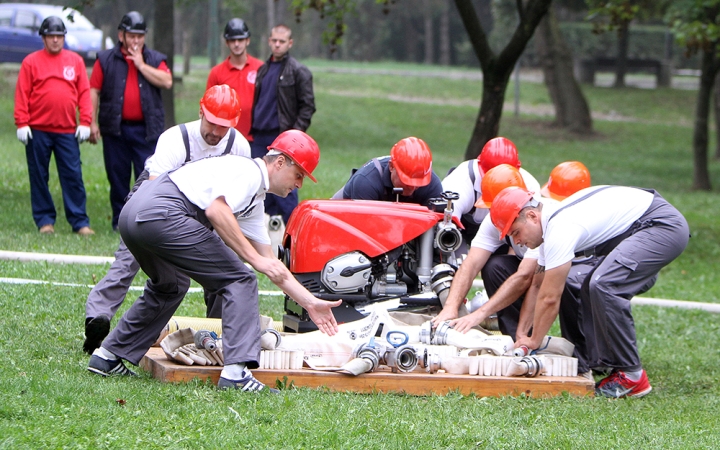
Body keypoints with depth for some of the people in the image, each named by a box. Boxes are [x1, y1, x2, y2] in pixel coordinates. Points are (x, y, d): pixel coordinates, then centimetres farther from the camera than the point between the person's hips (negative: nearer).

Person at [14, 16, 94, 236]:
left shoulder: (75, 61, 9)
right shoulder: (31, 61, 3)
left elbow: (84, 92, 8)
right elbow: (22, 94, -1)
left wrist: (85, 121, -1)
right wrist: (22, 123, -8)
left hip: (67, 131, 1)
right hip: (38, 130, -1)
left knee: (73, 176, -3)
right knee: (39, 176, 4)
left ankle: (79, 222, -2)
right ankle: (44, 221, 11)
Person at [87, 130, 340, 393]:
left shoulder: (255, 202, 27)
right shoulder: (249, 172, -2)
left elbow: (270, 264, 29)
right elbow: (217, 211, -19)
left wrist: (311, 303, 27)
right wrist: (255, 259, -16)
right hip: (161, 213, -10)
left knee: (167, 290, 34)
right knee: (239, 280, -6)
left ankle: (107, 356, 37)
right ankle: (236, 372, -15)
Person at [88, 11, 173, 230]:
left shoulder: (155, 59, 11)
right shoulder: (106, 60, 9)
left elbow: (166, 82, -8)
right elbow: (94, 91, 4)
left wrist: (141, 65, -8)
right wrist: (92, 122, -4)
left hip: (146, 129, 0)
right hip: (115, 128, 0)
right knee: (117, 177, 4)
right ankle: (119, 220, 11)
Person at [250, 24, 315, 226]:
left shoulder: (298, 71, -2)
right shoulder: (263, 70, 17)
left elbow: (307, 106, -6)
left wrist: (296, 133, -15)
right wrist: (252, 130, 12)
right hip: (259, 137, 7)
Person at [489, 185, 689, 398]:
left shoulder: (560, 230, -21)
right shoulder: (552, 223, 10)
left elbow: (550, 298, -17)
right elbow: (537, 287, 18)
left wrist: (533, 341, -6)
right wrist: (520, 335, 13)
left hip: (662, 226, -11)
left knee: (603, 286, -24)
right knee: (591, 290, 11)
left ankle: (631, 376, -17)